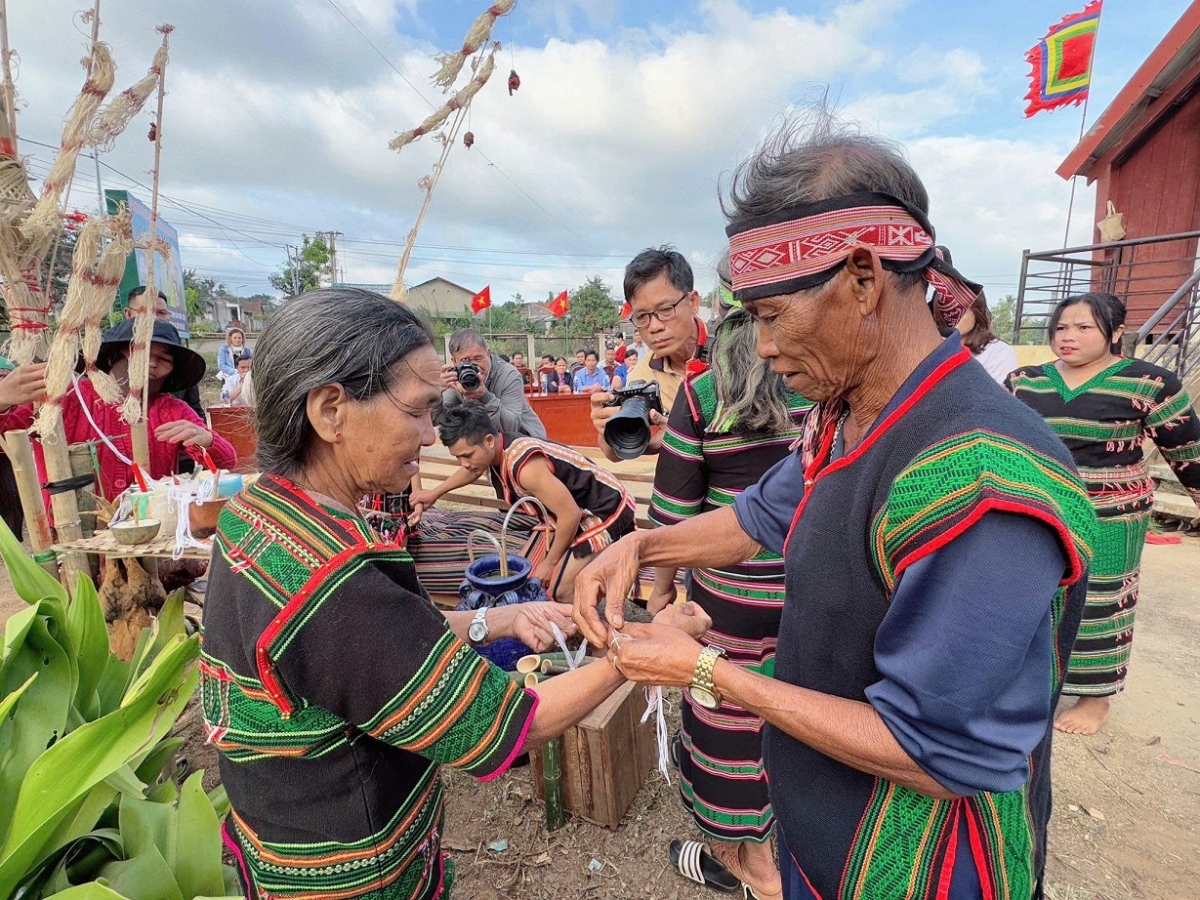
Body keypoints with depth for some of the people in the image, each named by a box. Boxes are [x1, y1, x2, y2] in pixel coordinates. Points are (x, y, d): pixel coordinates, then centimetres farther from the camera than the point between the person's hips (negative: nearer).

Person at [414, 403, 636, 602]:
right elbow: (473, 469, 21)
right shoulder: (494, 451, -6)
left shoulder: (524, 466, -34)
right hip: (575, 509, 9)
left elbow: (570, 515, -29)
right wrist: (435, 492, 32)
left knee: (559, 590, -16)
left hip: (606, 510, -9)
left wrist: (550, 562, -15)